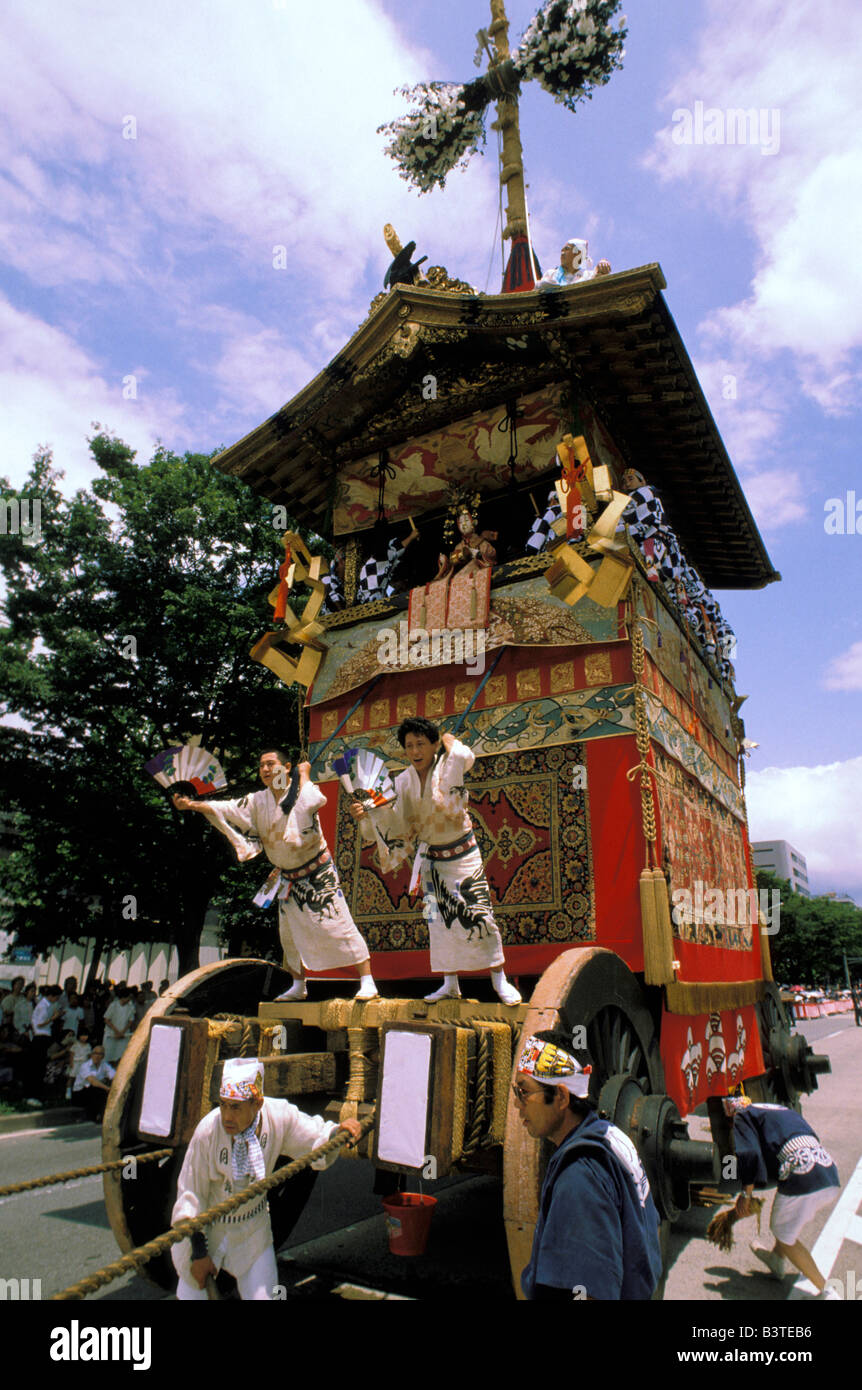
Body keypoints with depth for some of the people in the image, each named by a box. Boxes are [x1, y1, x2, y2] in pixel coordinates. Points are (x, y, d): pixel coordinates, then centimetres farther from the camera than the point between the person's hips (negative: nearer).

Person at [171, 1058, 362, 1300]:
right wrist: (198, 1252, -14)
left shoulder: (279, 1116, -25)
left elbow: (316, 1137, -9)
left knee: (261, 1294, 6)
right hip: (206, 1225, -2)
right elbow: (191, 1194, -18)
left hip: (253, 1225, 2)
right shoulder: (208, 1131, -32)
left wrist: (338, 1132, -30)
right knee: (193, 1290, 13)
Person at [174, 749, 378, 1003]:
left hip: (317, 874, -6)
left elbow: (311, 802, -36)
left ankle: (367, 982, -6)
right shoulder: (258, 801, 2)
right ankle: (298, 986, 34)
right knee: (290, 934, 16)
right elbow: (226, 809, -2)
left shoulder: (301, 791, -14)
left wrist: (304, 774, -19)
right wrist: (191, 805, -13)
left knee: (339, 925, -12)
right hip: (288, 878, 7)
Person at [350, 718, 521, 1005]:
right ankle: (450, 984, 24)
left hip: (463, 854, -3)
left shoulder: (449, 766, -15)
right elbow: (388, 822, -7)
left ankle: (499, 980, 14)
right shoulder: (403, 782, -6)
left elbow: (464, 756, -37)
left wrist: (449, 741, -17)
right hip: (431, 858, 4)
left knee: (480, 916, -1)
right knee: (440, 921, 10)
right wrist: (365, 815, -25)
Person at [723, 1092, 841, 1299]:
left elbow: (749, 1154, -6)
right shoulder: (783, 1110, 30)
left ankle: (825, 1290, 18)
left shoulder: (743, 1116, 10)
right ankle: (776, 1260, 48)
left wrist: (746, 1193, 3)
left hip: (800, 1182, -7)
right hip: (831, 1180, 8)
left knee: (784, 1236, 18)